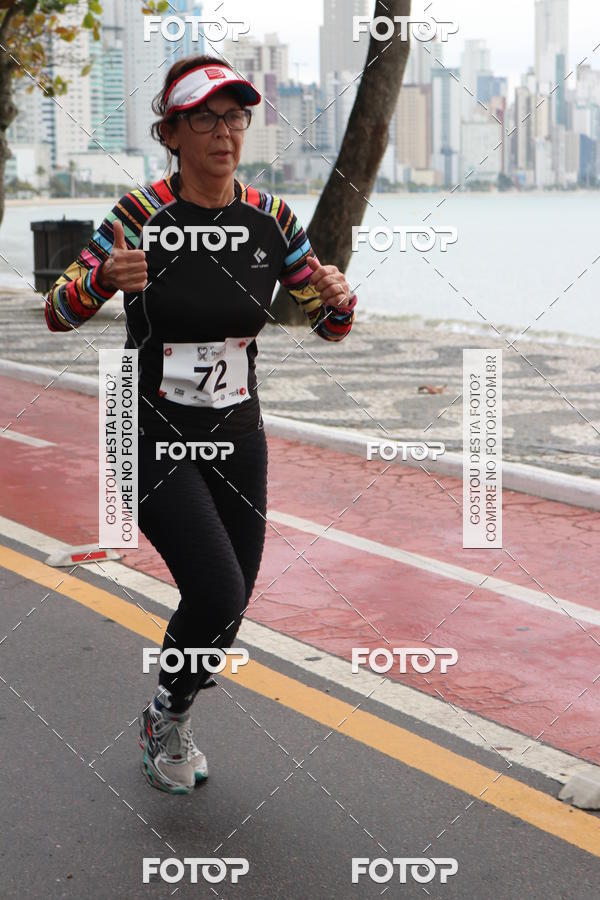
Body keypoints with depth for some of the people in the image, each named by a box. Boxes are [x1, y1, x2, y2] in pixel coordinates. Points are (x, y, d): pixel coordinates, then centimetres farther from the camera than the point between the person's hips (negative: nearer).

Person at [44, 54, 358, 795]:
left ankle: (170, 726, 43)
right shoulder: (142, 214, -14)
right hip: (153, 438, -5)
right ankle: (164, 717, 14)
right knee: (218, 594, -18)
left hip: (236, 437, 5)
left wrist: (338, 299, -20)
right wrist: (105, 278, -34)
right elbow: (59, 313, -12)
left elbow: (328, 325, 4)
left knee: (229, 605, 11)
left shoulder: (270, 219, -3)